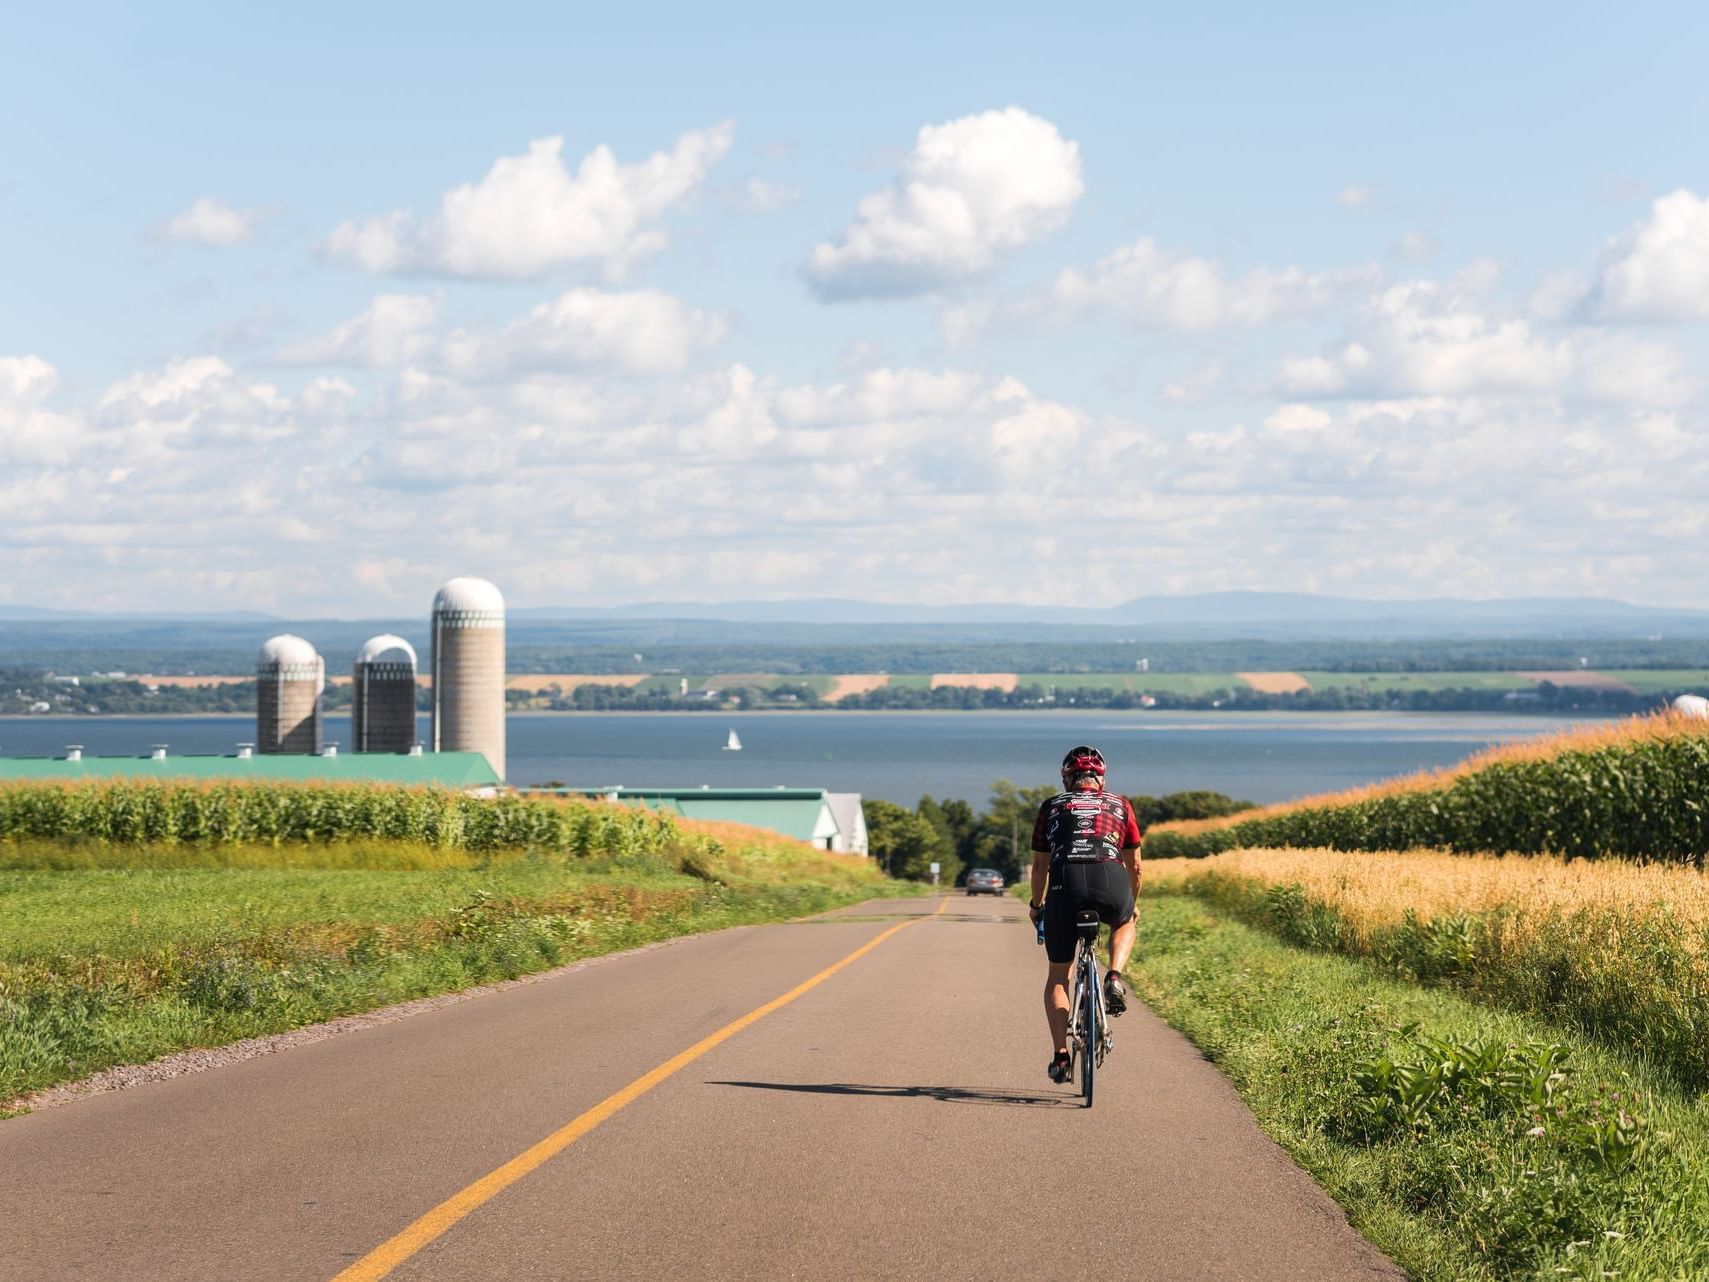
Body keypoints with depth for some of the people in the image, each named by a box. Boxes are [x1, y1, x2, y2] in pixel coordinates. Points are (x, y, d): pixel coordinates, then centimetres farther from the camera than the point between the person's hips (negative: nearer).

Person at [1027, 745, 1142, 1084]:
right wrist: (1132, 904, 44)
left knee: (1057, 976, 17)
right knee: (1124, 924, 37)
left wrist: (1036, 906, 40)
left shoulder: (1052, 807, 23)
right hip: (1111, 883, 0)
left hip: (1066, 883, 0)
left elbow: (1040, 865, 25)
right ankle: (1114, 978, 9)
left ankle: (1061, 1056, 7)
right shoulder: (1120, 805, 24)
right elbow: (1134, 866, 27)